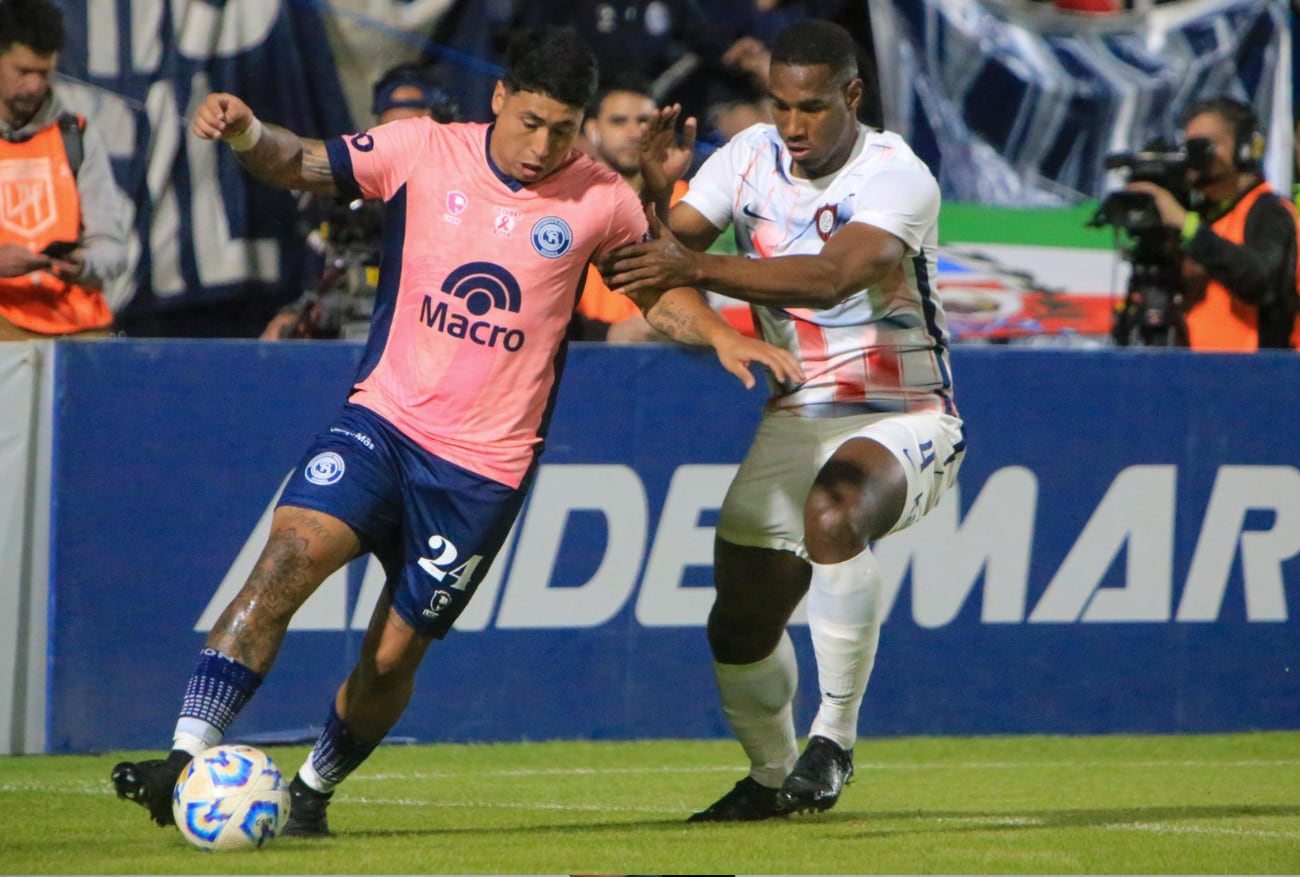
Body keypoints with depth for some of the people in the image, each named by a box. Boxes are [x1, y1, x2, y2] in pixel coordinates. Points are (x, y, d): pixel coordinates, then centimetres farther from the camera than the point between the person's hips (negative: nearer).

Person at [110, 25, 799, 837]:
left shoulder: (599, 200, -1)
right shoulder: (423, 152, -1)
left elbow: (660, 292, 13)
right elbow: (302, 165, 5)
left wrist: (722, 336, -6)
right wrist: (245, 132, -16)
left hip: (484, 467, 0)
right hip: (384, 418, 0)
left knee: (393, 655, 1)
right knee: (290, 555, -24)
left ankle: (312, 792, 28)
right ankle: (185, 761, -26)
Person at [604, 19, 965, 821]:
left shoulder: (896, 176, -18)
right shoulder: (750, 159, -1)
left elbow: (832, 276, -36)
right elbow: (659, 261, -4)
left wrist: (697, 268, -44)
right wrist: (654, 193, -25)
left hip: (904, 420, -6)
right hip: (796, 418, 6)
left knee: (833, 510, -37)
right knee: (741, 626, 4)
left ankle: (834, 737, -23)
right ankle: (773, 777, 33)